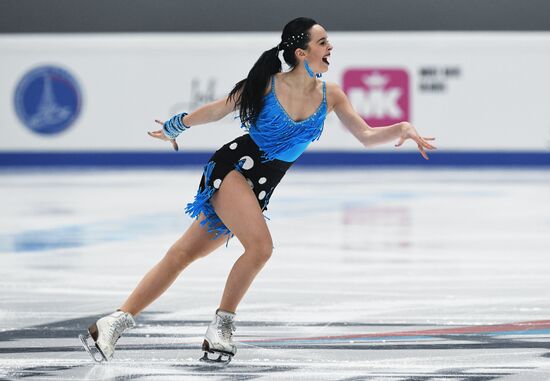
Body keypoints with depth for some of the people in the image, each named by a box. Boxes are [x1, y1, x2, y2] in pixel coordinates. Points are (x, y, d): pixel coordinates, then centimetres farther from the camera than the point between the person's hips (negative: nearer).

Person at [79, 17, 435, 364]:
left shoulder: (330, 95, 1)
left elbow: (366, 135, 2)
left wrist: (403, 129, -16)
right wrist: (174, 127, 15)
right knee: (260, 246, -25)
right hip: (231, 167, -5)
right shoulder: (268, 84, -11)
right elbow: (217, 110, 3)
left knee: (184, 253, 5)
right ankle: (222, 326, -8)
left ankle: (116, 322, 7)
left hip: (258, 189, 5)